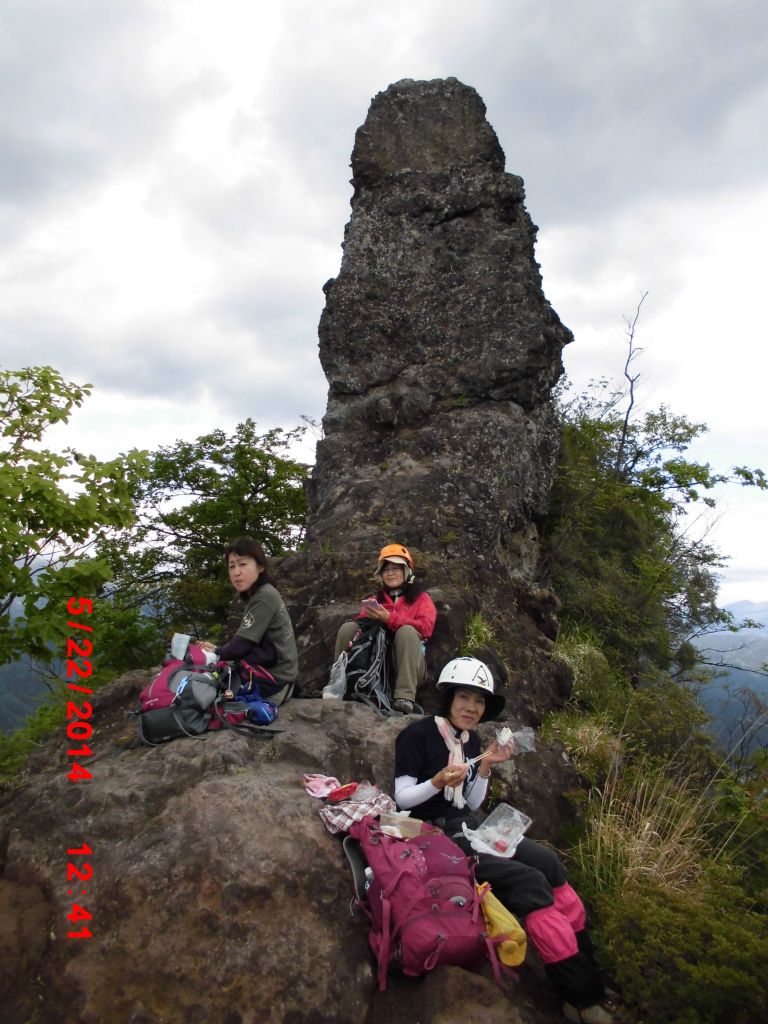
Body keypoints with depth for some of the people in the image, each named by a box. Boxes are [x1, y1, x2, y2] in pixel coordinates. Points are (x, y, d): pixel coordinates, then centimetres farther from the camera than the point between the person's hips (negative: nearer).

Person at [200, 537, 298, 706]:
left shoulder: (265, 597, -20)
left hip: (274, 682, -9)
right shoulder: (257, 595, 11)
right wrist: (218, 648, -1)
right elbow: (243, 639, 13)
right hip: (270, 673, 9)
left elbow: (242, 645, -20)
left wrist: (216, 653, -4)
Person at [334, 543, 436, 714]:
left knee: (406, 631, -31)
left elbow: (426, 627, -9)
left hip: (407, 665, -3)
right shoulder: (374, 599, 21)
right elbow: (363, 624, 8)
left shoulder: (421, 598, 10)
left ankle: (404, 698, -39)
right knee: (348, 627, -13)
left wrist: (389, 618, -18)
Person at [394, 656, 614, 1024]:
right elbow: (401, 798, -11)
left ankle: (586, 973, -6)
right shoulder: (416, 735, -12)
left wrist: (485, 767, -4)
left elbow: (472, 805, 11)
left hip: (467, 828, 7)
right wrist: (437, 782, -27)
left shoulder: (471, 740, 9)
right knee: (530, 881, -21)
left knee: (547, 861, -15)